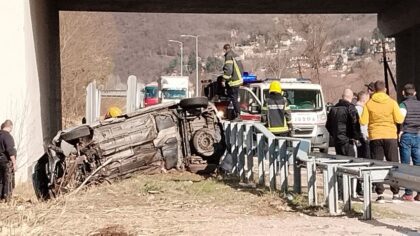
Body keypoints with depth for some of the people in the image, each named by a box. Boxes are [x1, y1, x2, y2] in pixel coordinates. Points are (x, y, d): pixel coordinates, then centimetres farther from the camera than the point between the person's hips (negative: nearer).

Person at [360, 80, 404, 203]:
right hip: (390, 137, 0)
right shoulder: (392, 102, -3)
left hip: (375, 137, 0)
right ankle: (395, 193, 7)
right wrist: (402, 114, 16)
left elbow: (363, 121, -5)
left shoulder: (369, 104, -2)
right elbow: (399, 120, -5)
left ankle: (380, 194, 2)